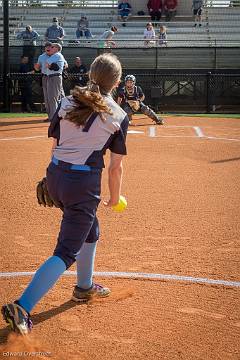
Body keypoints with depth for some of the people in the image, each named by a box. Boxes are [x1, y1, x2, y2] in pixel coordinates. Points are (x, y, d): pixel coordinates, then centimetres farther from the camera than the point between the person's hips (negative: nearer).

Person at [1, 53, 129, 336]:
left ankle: (84, 287, 44)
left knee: (90, 230, 29)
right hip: (84, 183, -6)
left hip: (55, 174, 6)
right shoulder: (118, 116, -4)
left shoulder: (67, 102, 6)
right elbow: (115, 166, -3)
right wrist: (114, 197, 12)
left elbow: (55, 145, 11)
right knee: (67, 251, -2)